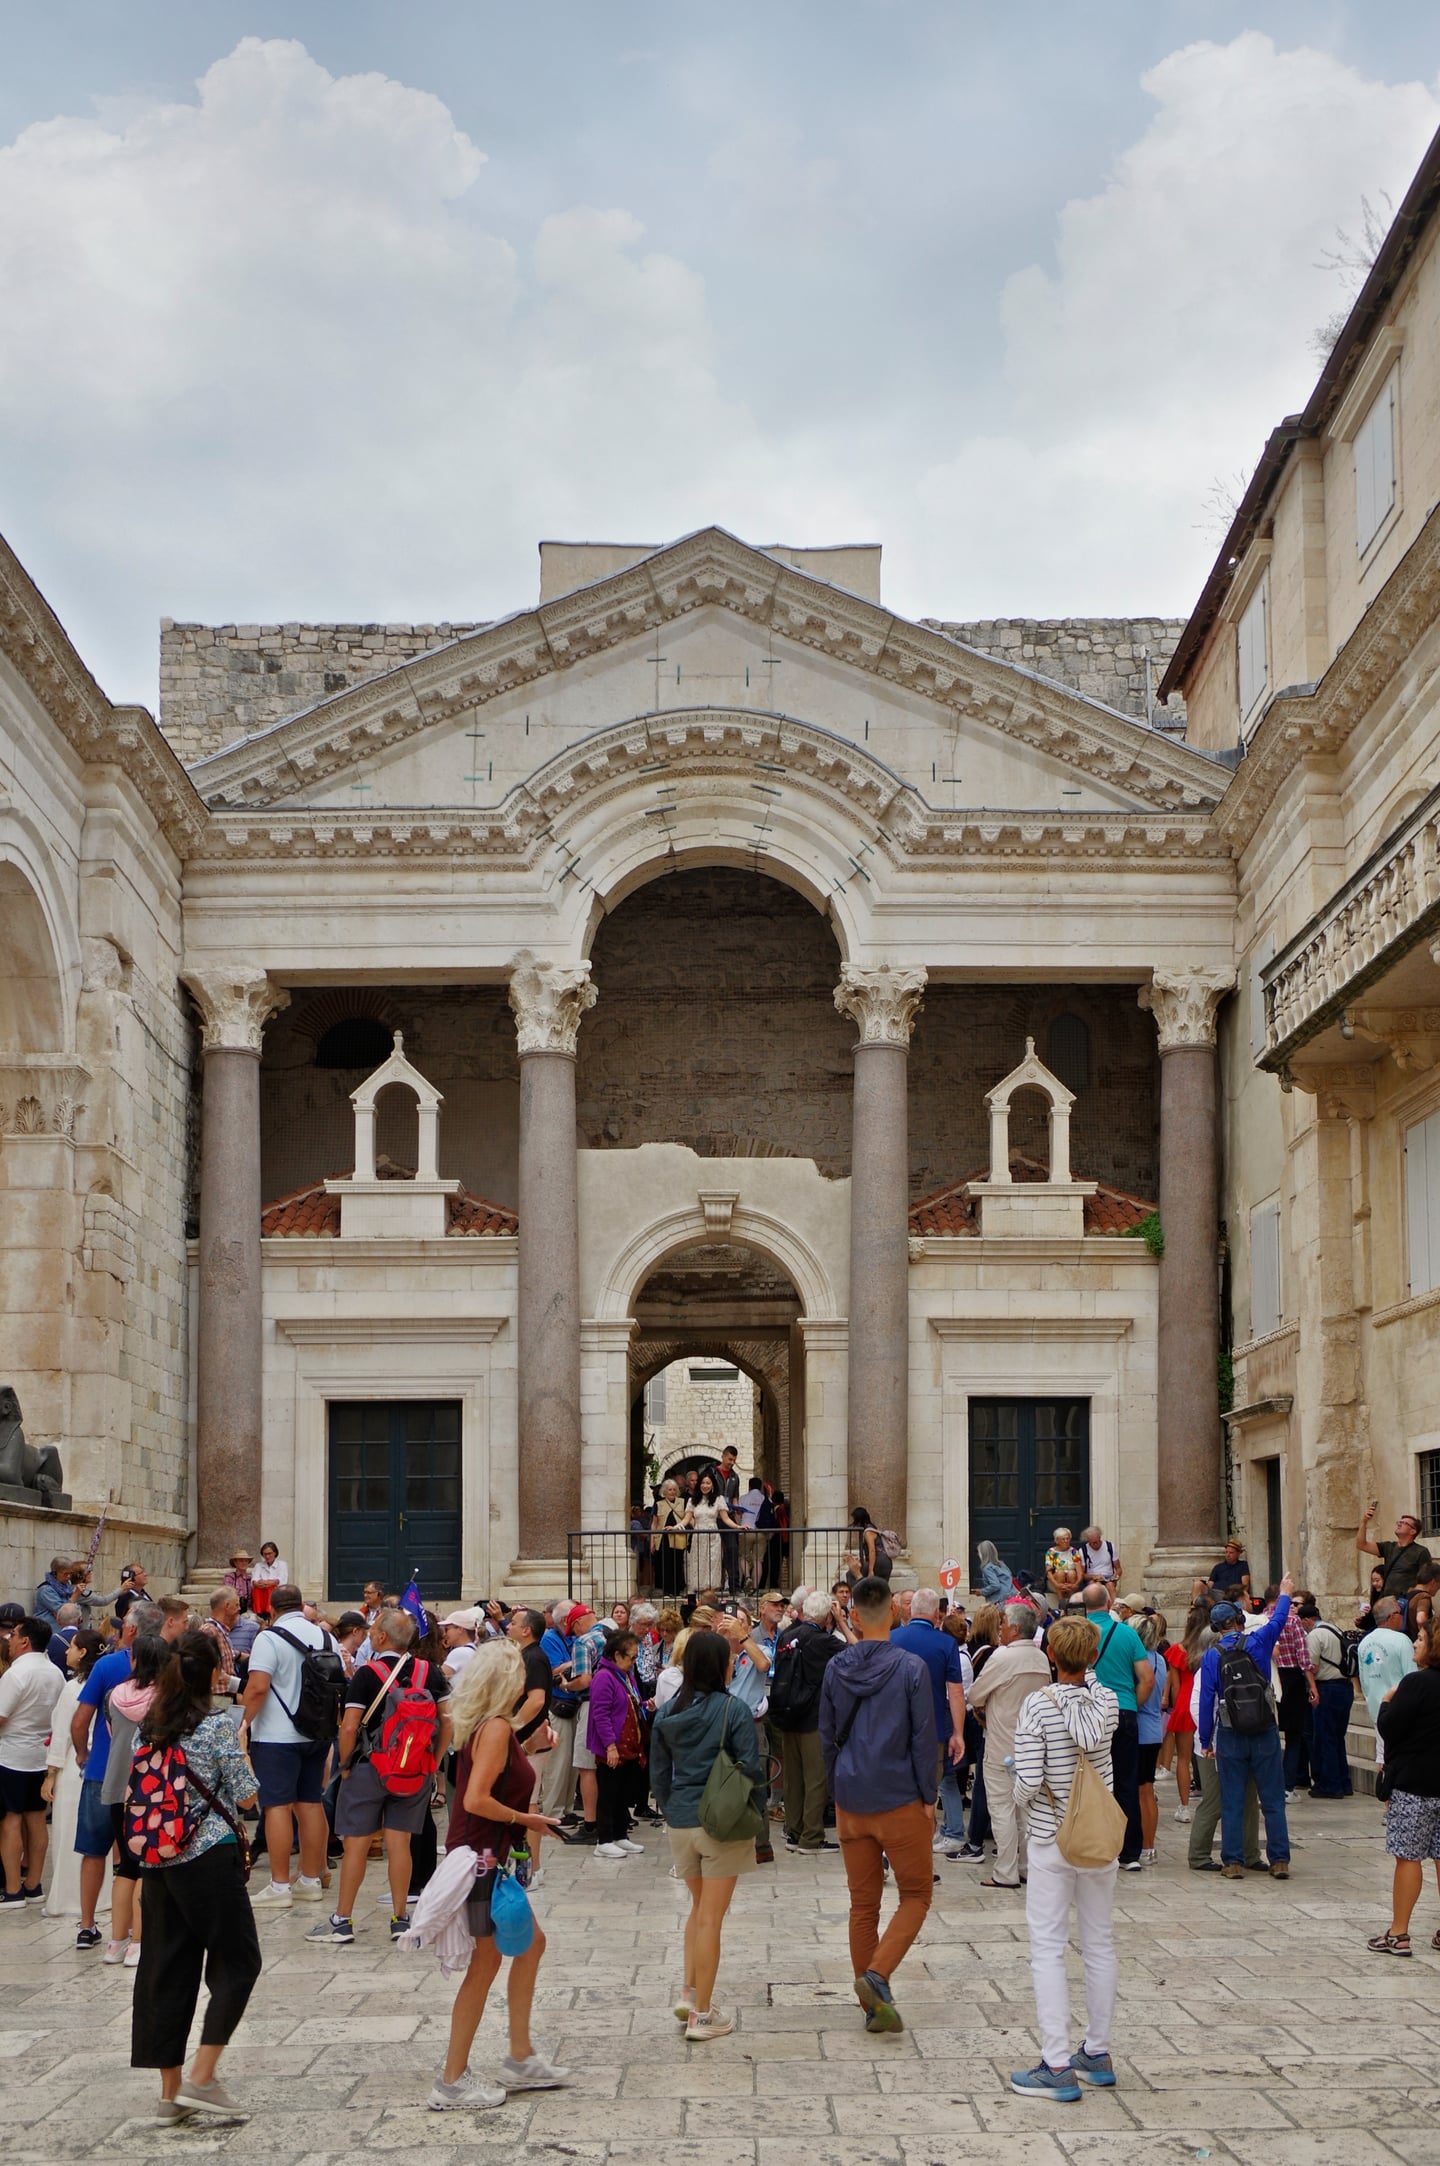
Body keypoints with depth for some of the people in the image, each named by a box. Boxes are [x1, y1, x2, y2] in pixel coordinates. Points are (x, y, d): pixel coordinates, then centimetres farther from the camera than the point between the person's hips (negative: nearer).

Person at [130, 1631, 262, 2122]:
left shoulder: (149, 1728, 6)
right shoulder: (217, 1727, -12)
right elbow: (246, 1796, -8)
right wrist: (239, 1748, 6)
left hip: (157, 1861, 6)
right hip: (210, 1858, -6)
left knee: (169, 1968, 10)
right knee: (237, 1962, 5)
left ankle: (171, 2090, 13)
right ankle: (202, 2077, -4)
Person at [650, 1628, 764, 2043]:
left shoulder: (667, 1714, 2)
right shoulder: (732, 1710, -12)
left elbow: (658, 1774, 8)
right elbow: (750, 1768, -12)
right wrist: (755, 1816, 3)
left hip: (681, 1822, 5)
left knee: (699, 1907, 24)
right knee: (711, 1918, 1)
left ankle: (688, 1994, 18)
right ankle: (702, 2016, 5)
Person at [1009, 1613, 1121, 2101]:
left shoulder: (1038, 1705, -14)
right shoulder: (1108, 1702, -3)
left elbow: (1029, 1782, -17)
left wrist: (1022, 1798, 6)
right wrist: (1084, 1680, -3)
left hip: (1050, 1839, -4)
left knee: (1048, 1950, -1)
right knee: (1099, 1945, 14)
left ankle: (1057, 2067, -4)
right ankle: (1097, 2054, 23)